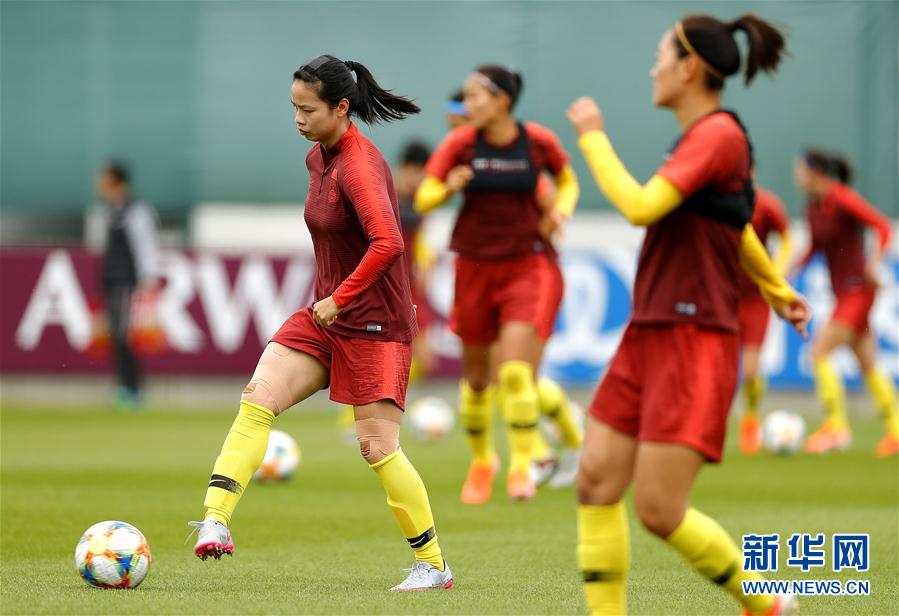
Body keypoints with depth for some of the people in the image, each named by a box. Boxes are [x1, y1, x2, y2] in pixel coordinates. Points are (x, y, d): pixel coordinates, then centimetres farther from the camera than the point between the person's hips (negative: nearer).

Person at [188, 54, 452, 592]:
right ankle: (216, 523, -18)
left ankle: (434, 566, 9)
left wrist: (339, 299, -26)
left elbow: (387, 243, -34)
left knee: (378, 447, -5)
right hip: (327, 313, 8)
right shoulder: (319, 157, 8)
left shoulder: (359, 165, -20)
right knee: (258, 397, -11)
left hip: (374, 323, -8)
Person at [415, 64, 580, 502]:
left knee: (515, 370, -18)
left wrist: (561, 208, -6)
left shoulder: (540, 142, -5)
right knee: (477, 375, 9)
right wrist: (447, 188, -27)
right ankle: (481, 460, 31)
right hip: (474, 267, 2)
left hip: (524, 265, -2)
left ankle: (521, 466, -9)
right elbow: (423, 200, -6)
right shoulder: (460, 144, -5)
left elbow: (567, 181, 14)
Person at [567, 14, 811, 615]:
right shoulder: (703, 137, 16)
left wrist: (593, 137, -9)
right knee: (596, 482, 0)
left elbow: (641, 206, -22)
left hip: (694, 341, -9)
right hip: (649, 337, 9)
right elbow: (737, 229, 32)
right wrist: (778, 290, 46)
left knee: (659, 509, -10)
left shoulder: (719, 133, -13)